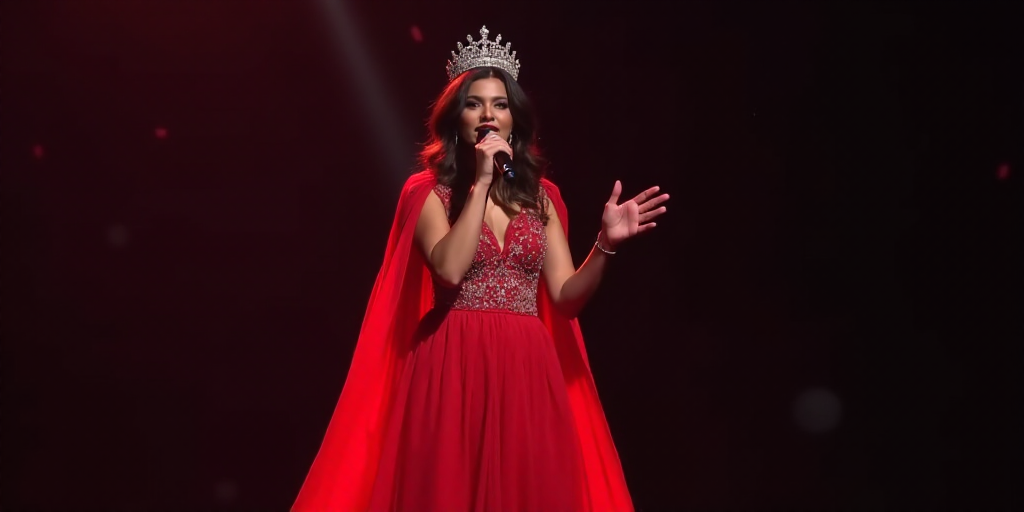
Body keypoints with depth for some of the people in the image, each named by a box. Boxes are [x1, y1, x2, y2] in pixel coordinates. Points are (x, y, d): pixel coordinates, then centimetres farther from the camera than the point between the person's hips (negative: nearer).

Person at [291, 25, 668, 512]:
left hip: (528, 374, 3)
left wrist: (605, 244, -10)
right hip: (454, 370, -3)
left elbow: (567, 296, 5)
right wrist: (481, 182, -14)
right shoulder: (428, 191, 2)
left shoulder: (540, 195, 12)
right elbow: (451, 270, -16)